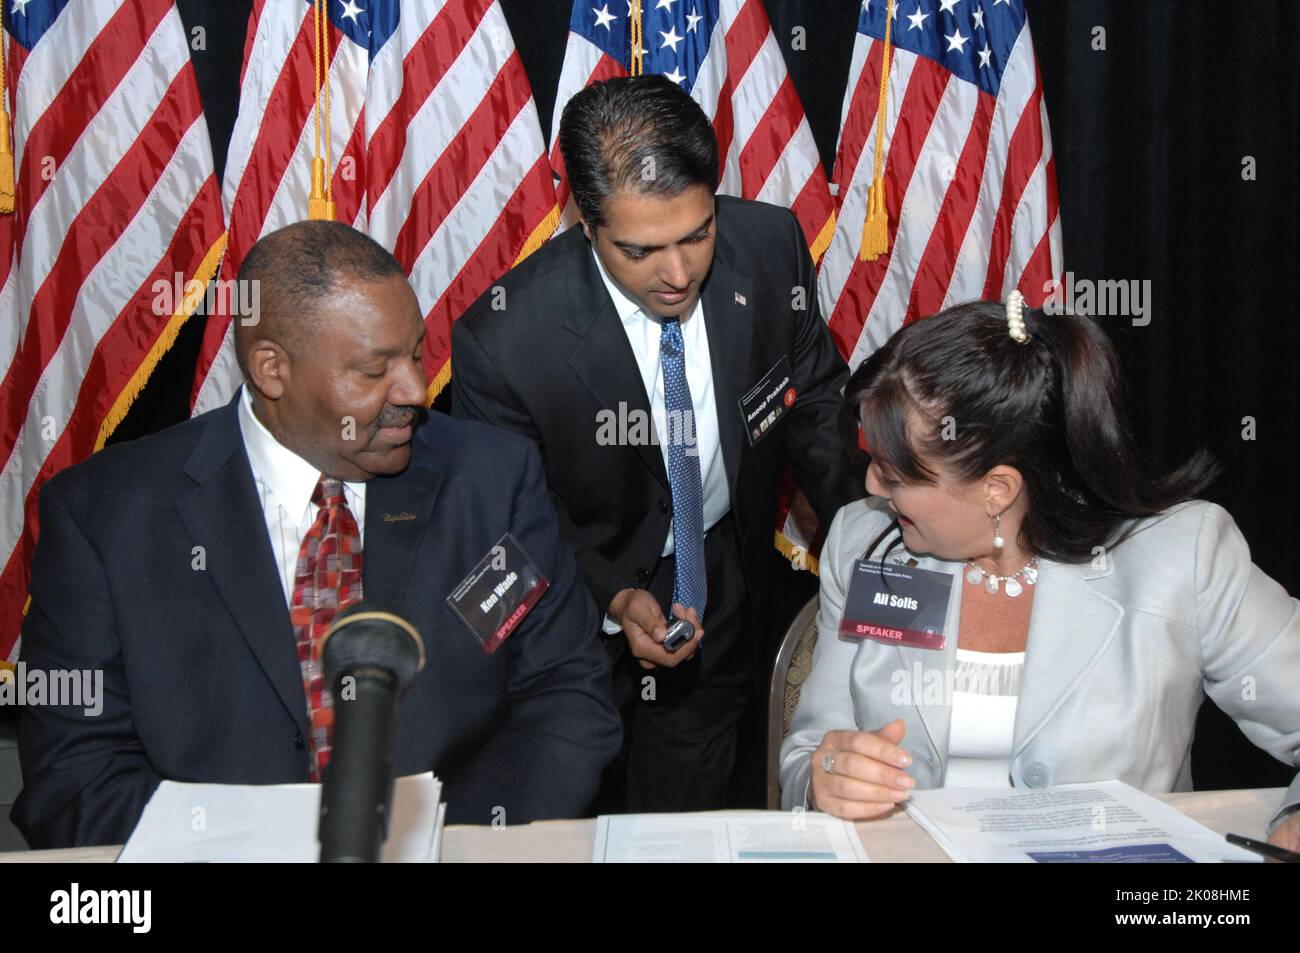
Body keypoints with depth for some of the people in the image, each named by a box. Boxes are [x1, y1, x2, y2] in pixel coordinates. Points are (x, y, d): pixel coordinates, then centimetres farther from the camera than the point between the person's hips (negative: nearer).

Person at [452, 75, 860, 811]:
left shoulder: (770, 245, -22)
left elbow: (815, 393, -3)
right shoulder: (503, 341, -32)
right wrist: (614, 598, -30)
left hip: (727, 578, 3)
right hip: (585, 593, -2)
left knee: (688, 807, 25)